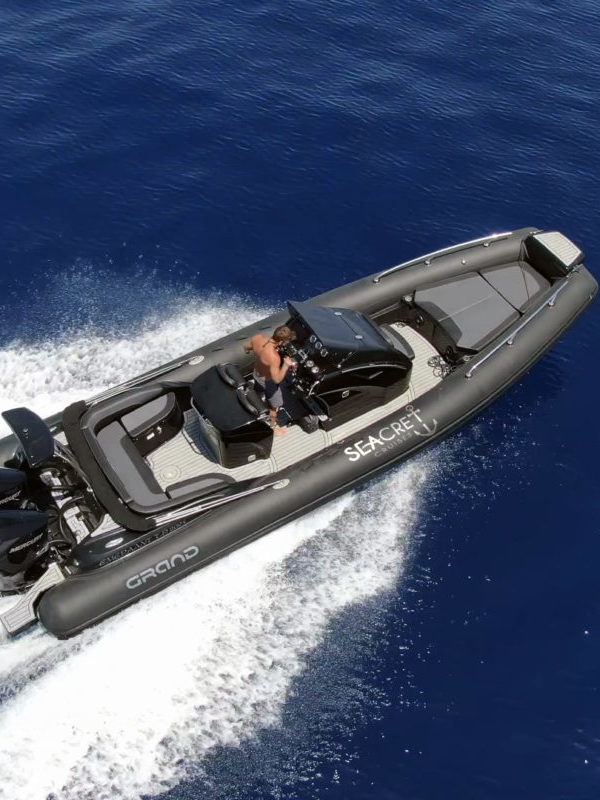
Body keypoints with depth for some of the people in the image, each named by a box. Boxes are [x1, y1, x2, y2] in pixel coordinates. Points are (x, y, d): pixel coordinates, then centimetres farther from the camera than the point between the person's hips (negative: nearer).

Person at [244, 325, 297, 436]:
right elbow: (277, 379, -35)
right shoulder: (274, 357, -43)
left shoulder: (258, 337, -24)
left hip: (256, 374, 7)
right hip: (267, 381, -7)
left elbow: (246, 347, -4)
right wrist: (286, 365, -25)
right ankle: (273, 427, 46)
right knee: (274, 406, 22)